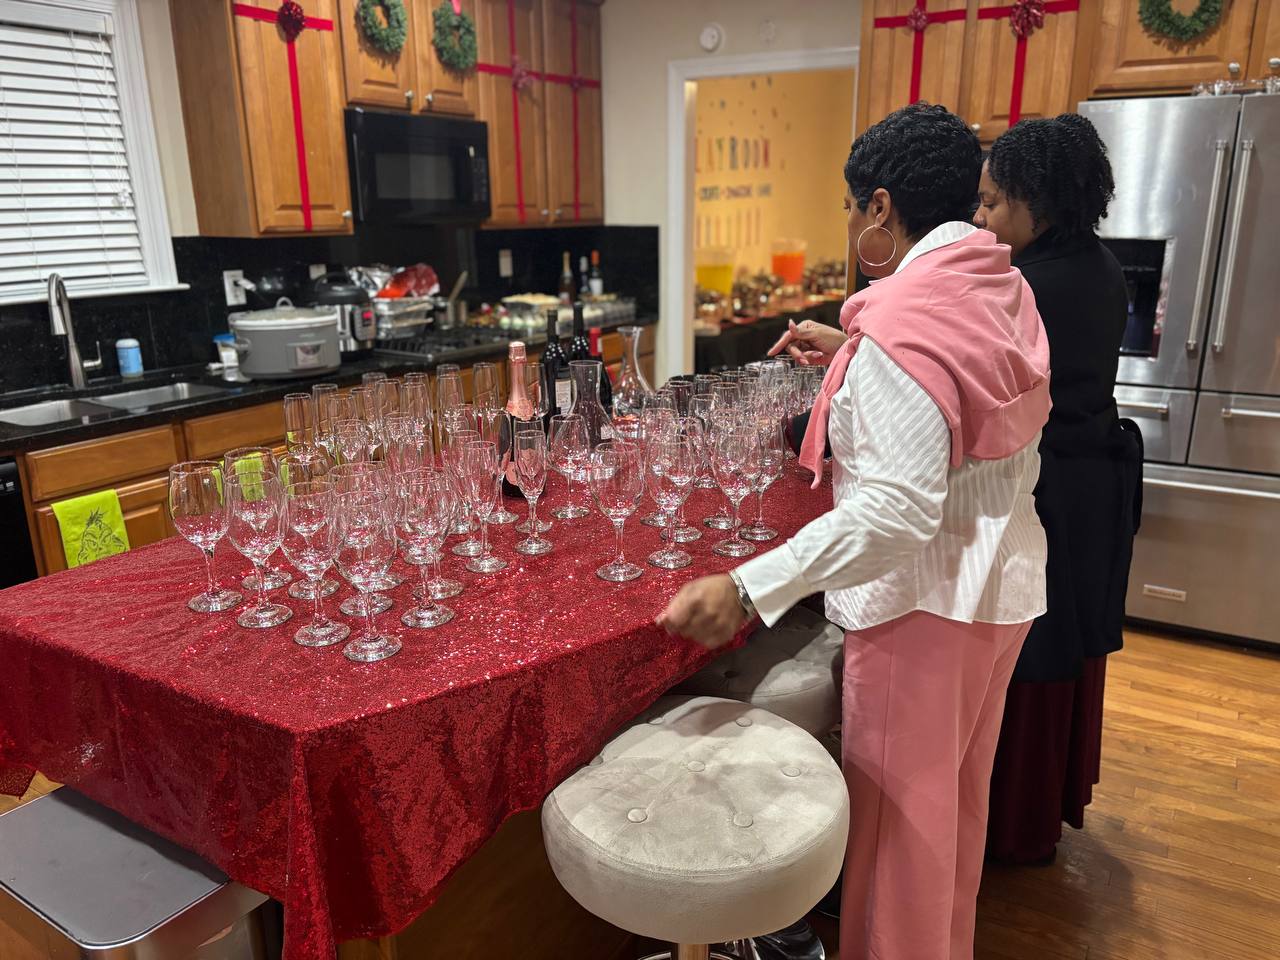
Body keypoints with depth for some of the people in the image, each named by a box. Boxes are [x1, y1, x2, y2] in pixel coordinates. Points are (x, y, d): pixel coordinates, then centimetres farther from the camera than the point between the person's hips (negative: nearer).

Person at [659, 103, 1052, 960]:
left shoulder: (900, 322, -24)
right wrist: (852, 352, 20)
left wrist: (746, 591, -35)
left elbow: (896, 511, -32)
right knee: (960, 791, 26)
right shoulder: (1004, 286, 3)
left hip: (928, 596, -9)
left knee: (899, 808, 10)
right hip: (1006, 575, 9)